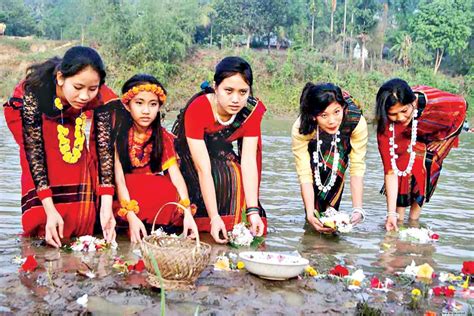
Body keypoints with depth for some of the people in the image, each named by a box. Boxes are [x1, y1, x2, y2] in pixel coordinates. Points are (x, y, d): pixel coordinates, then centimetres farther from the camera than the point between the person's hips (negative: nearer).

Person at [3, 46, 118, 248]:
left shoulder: (100, 97, -35)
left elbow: (104, 146, -31)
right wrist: (50, 210, -39)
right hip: (24, 114, -2)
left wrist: (107, 206, -39)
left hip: (70, 119, 2)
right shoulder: (33, 92, -41)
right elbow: (34, 152, -35)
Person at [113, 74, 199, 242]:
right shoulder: (117, 133, -13)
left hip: (154, 191, 3)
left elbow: (175, 173, -15)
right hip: (124, 193, -3)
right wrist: (131, 216, -32)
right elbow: (118, 177, -19)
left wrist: (187, 212, -28)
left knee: (173, 197, -27)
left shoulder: (162, 136, -3)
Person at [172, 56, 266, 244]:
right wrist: (214, 218, -40)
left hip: (221, 155, 4)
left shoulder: (252, 110, -21)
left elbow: (248, 161, -24)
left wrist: (253, 211, -32)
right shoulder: (196, 109, -33)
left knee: (236, 175, -20)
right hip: (186, 156, -3)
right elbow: (203, 169, -36)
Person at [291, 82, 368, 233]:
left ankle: (330, 212, -6)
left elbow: (357, 169, -35)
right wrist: (310, 214, -47)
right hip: (313, 148, 0)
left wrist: (357, 209, -43)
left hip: (342, 144, 1)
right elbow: (305, 175, -37)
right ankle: (313, 218, -5)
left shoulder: (357, 121, -39)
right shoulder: (300, 129, -39)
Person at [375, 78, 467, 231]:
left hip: (441, 131, 0)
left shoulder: (437, 102, -43)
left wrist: (441, 138, -11)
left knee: (428, 162, -18)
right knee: (404, 162, -21)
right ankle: (399, 219, -8)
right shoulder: (386, 126, -37)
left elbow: (461, 105, -17)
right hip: (408, 136, 0)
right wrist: (391, 213, -37)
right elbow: (390, 170, -35)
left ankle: (414, 219, -4)